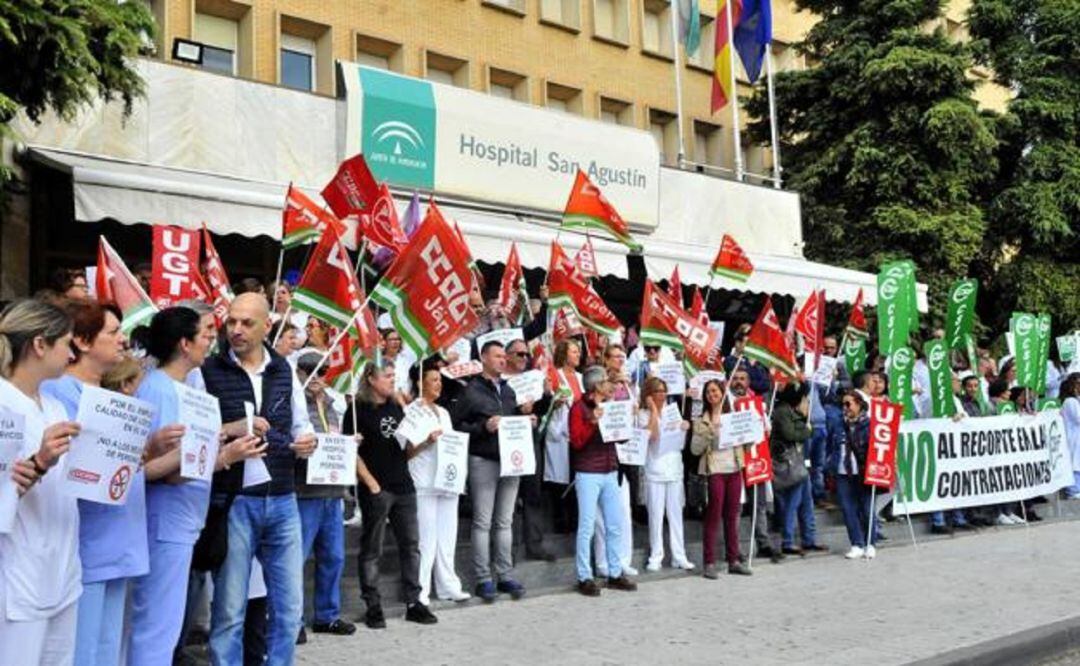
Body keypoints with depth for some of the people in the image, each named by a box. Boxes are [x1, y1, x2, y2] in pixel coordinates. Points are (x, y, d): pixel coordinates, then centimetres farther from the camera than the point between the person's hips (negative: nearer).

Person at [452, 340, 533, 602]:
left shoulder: (508, 390, 16)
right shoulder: (471, 391, -4)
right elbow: (457, 425, -8)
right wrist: (483, 427, -20)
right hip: (483, 461, -6)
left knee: (505, 521, 10)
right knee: (483, 522, 0)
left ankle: (505, 575, 17)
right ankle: (484, 579, 6)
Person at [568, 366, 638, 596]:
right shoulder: (579, 408, -5)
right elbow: (577, 442, -13)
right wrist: (593, 421, -22)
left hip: (610, 472, 6)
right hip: (588, 474, -6)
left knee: (616, 525, 8)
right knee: (587, 527, -3)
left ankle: (615, 573, 19)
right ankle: (584, 578, 5)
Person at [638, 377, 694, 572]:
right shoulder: (643, 414, -1)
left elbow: (680, 441, 14)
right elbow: (653, 435, -18)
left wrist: (684, 428, -6)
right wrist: (654, 410, -11)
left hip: (674, 468, 4)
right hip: (655, 470, -4)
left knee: (676, 514, 7)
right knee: (656, 515, -2)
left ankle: (679, 556, 11)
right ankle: (655, 557, 5)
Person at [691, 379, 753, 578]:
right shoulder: (702, 421, 3)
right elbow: (695, 449, -3)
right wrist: (707, 434, -16)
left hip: (734, 468, 3)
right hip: (714, 470, -3)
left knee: (732, 516, 8)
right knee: (713, 516, -4)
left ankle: (733, 560, 15)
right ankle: (709, 563, 0)